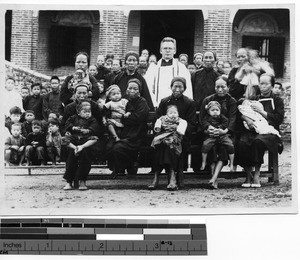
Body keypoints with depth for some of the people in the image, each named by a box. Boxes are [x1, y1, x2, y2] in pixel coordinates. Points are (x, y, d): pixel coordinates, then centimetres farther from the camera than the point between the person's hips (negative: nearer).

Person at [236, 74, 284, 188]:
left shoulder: (277, 100, 16)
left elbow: (279, 119, 2)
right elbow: (241, 113, 14)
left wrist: (262, 112, -2)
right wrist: (247, 119, -8)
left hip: (269, 131, -3)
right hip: (252, 130, 3)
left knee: (258, 141, -38)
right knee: (242, 143, -31)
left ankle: (256, 176, -29)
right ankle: (248, 175, -20)